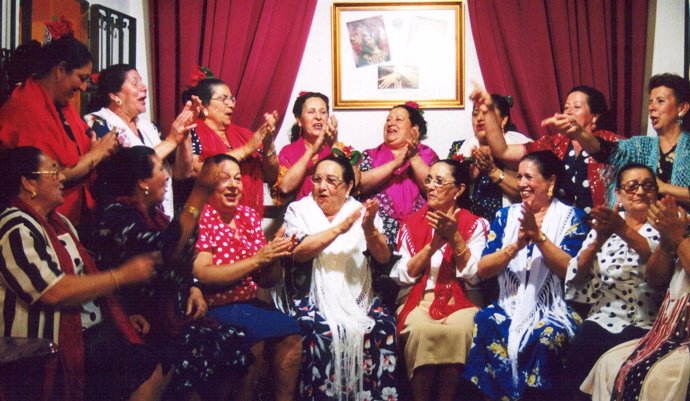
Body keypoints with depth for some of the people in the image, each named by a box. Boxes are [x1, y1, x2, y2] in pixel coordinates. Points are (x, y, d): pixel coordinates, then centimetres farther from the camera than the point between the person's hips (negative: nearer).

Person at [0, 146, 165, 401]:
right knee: (151, 369, -20)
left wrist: (123, 312, 7)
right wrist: (123, 275, -17)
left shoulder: (57, 221, 16)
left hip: (91, 327, 9)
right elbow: (55, 292, -24)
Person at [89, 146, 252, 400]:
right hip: (145, 324, -8)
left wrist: (194, 289, 3)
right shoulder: (116, 216, -12)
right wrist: (200, 194, -28)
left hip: (173, 315, 8)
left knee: (234, 341, -11)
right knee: (206, 350, -26)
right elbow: (164, 252, -28)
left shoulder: (152, 214, 15)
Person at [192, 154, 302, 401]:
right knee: (253, 340, -29)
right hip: (213, 308, -5)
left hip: (248, 304, 6)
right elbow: (203, 275, -19)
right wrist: (257, 259, -20)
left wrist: (275, 257, -11)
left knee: (291, 336, -18)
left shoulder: (249, 216, 10)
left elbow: (266, 281, 11)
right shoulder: (200, 217, -6)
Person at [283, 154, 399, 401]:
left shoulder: (362, 212, 11)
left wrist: (369, 229, -20)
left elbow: (384, 258, -1)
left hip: (358, 297, 2)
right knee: (321, 331, -32)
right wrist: (340, 228, -19)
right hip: (314, 297, -2)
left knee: (384, 327, -25)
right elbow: (298, 252, -12)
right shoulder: (299, 210, 6)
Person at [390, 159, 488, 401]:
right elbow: (403, 275, 1)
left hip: (458, 298, -1)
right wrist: (433, 244, -11)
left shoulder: (475, 224, 5)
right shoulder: (412, 223, 10)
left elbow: (474, 275, -6)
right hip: (419, 297, 1)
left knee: (458, 329, -34)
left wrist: (454, 237, -16)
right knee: (421, 329, -33)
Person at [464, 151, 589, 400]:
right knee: (484, 324, -29)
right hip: (510, 306, 3)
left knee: (546, 336, -35)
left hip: (554, 309, -2)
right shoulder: (506, 216, 13)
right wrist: (515, 246, -13)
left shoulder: (571, 218, 5)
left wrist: (538, 236, -18)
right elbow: (482, 269, 2)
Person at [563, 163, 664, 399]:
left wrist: (626, 231, -23)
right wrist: (599, 240, -10)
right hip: (601, 320, 2)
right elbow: (576, 276, 5)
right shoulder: (604, 225, 15)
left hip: (644, 326, -2)